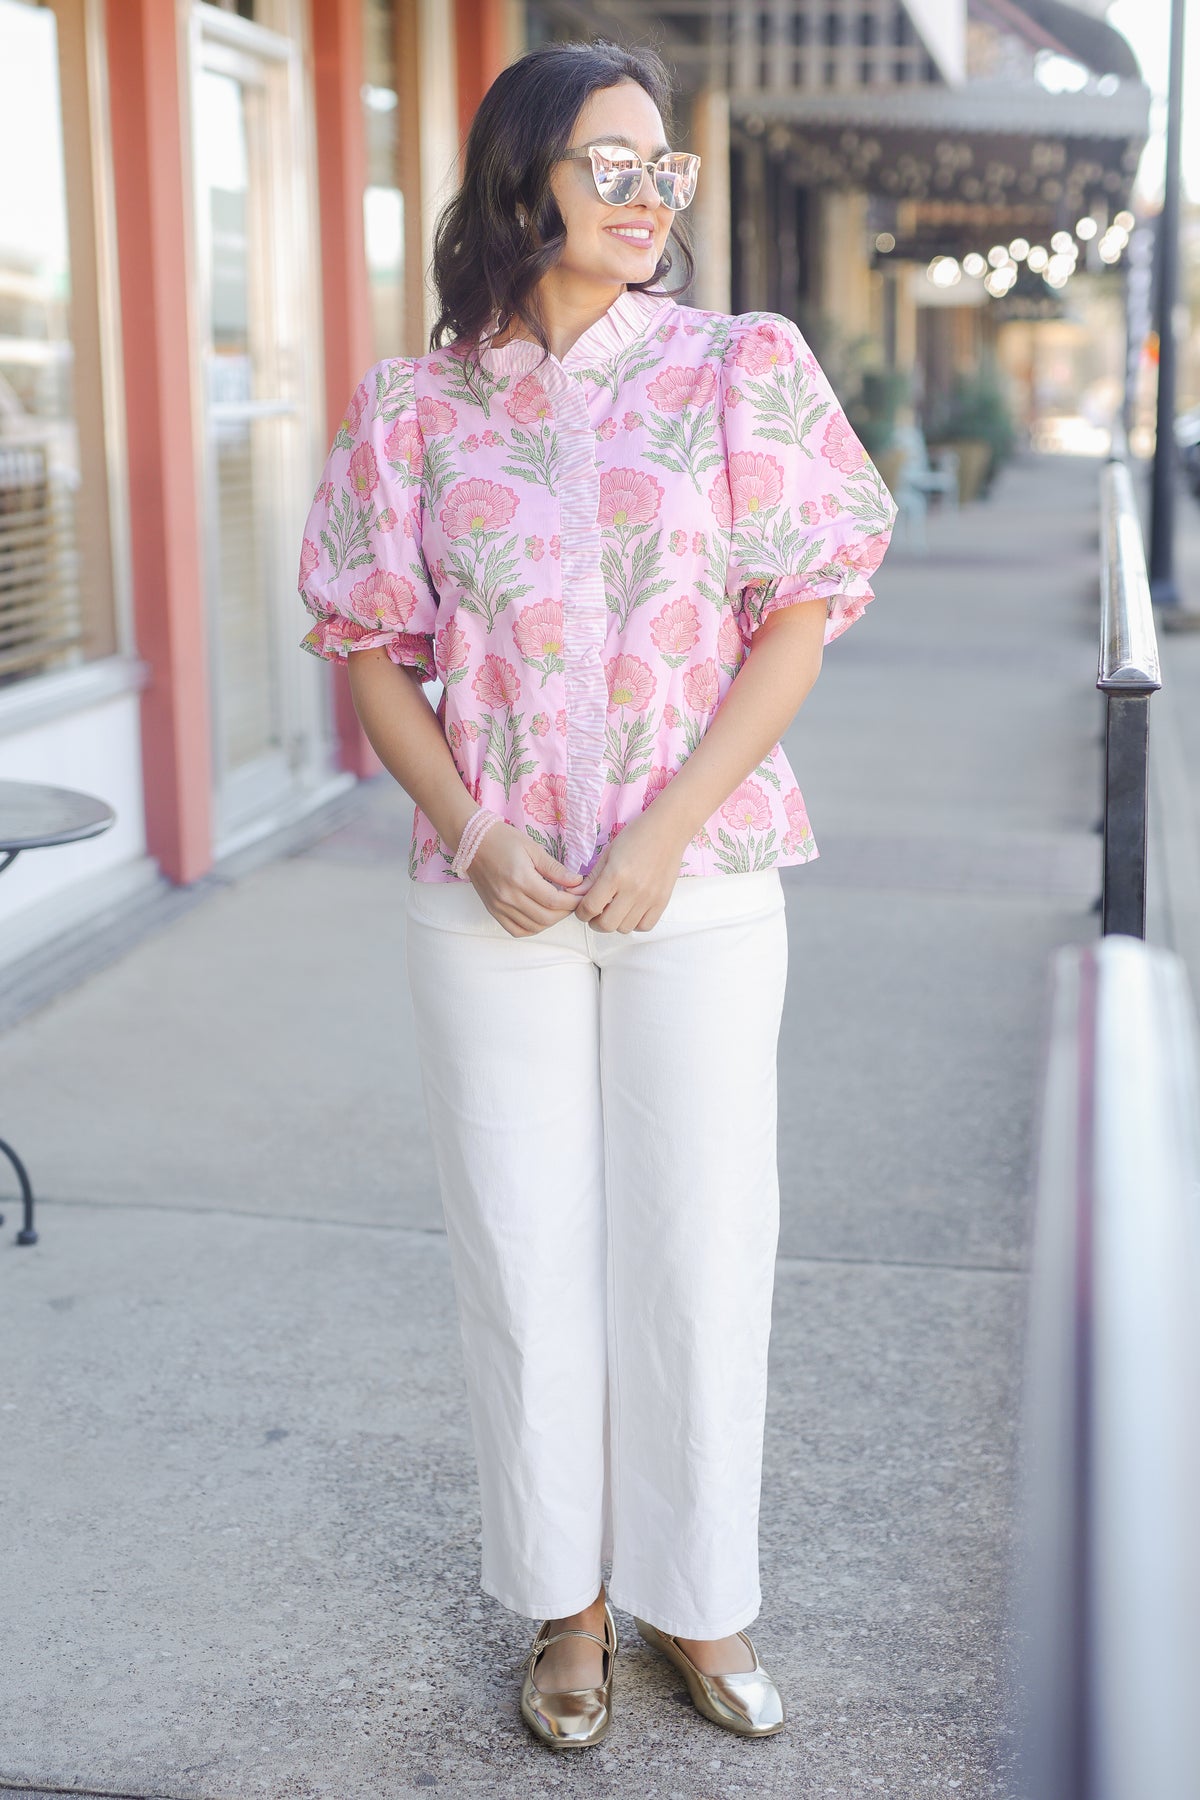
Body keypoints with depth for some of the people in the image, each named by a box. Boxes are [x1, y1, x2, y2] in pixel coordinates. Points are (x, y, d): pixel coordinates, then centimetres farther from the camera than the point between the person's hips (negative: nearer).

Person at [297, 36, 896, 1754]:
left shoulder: (743, 368, 0)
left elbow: (798, 619, -3)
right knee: (524, 1248, 8)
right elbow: (373, 646, 6)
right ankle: (568, 1604, 26)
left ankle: (698, 1597, 25)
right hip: (491, 897, 1)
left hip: (700, 889, -1)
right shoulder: (415, 405, 3)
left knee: (698, 1241, 5)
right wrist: (472, 836, -9)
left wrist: (663, 834, -12)